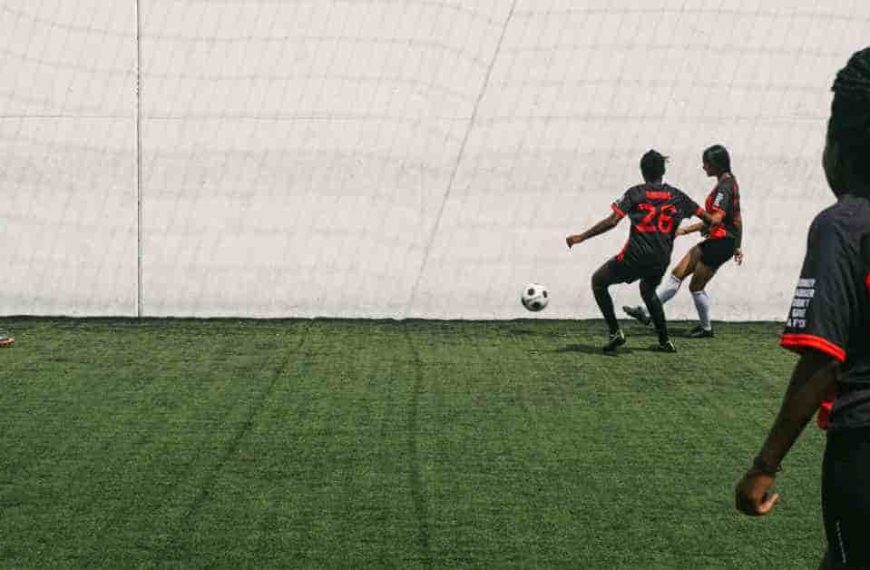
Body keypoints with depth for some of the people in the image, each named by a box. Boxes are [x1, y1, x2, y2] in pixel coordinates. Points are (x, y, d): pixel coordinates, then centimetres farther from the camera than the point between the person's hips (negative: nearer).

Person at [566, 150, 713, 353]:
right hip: (661, 260, 5)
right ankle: (664, 341, 29)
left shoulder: (635, 193, -4)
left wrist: (581, 237, -8)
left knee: (598, 281, 15)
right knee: (648, 291, 34)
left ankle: (615, 332, 3)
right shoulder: (676, 196, 8)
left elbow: (612, 222, -12)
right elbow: (704, 215, 14)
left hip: (636, 256, -5)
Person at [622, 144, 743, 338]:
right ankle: (647, 312, 7)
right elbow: (736, 218, 19)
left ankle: (706, 328, 18)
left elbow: (716, 219, -29)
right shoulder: (730, 182, 13)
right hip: (715, 242, 10)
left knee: (696, 286, 2)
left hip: (721, 242, -10)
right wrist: (737, 246, 24)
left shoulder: (725, 186, -18)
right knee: (677, 275, 6)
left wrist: (685, 230, -30)